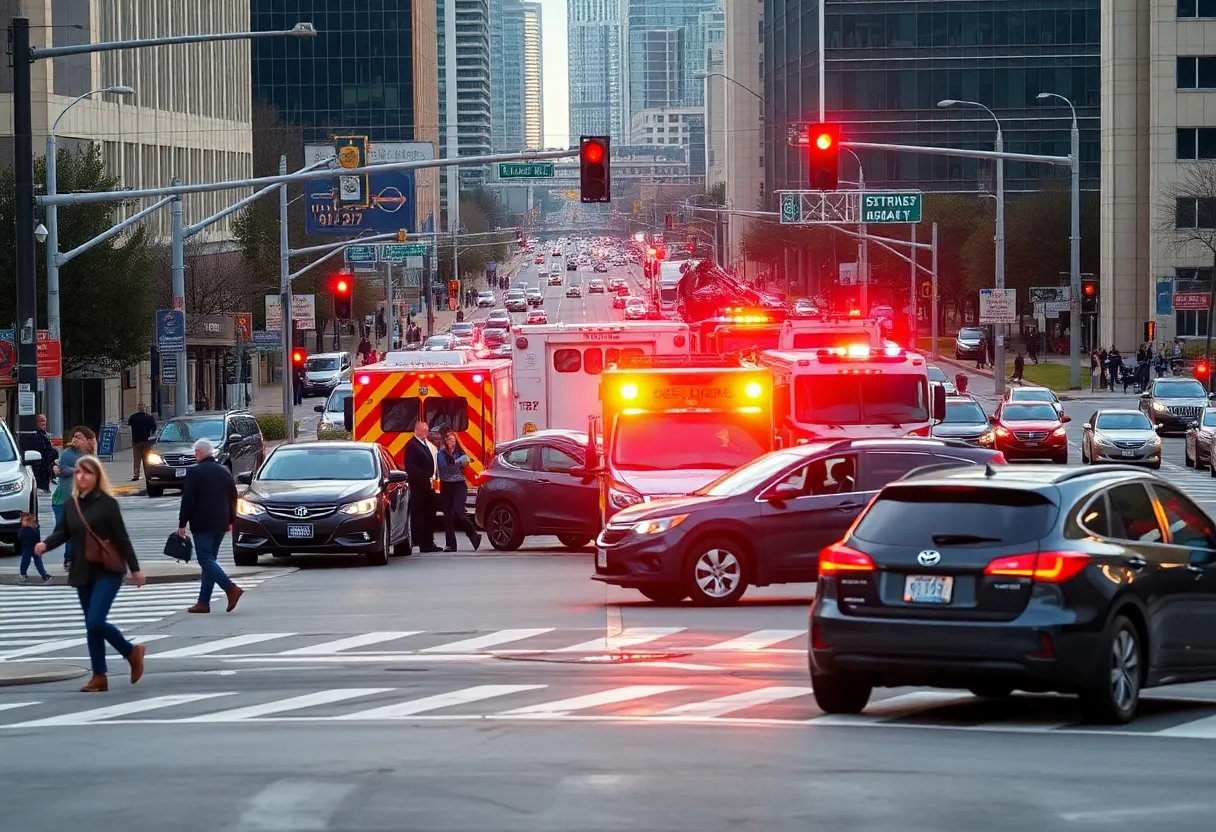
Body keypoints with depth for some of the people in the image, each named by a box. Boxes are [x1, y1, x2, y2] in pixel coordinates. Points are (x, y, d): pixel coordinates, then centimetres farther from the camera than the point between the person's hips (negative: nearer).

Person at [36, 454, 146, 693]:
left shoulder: (107, 503, -9)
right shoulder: (72, 504, 6)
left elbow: (122, 537, -7)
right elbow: (63, 532, 6)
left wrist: (135, 569, -4)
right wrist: (46, 544, -16)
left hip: (108, 572, -6)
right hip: (82, 573, 6)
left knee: (95, 622, -15)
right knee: (91, 625, 8)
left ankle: (132, 652, 8)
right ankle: (99, 677, 15)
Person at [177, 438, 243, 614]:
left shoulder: (194, 473, -10)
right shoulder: (225, 472, 9)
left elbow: (187, 501, -12)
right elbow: (233, 498, 14)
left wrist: (182, 525, -7)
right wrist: (230, 520, 22)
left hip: (202, 525, -7)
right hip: (220, 524, 7)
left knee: (206, 559, -6)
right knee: (210, 560, 12)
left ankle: (231, 588, -23)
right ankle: (204, 602, 11)